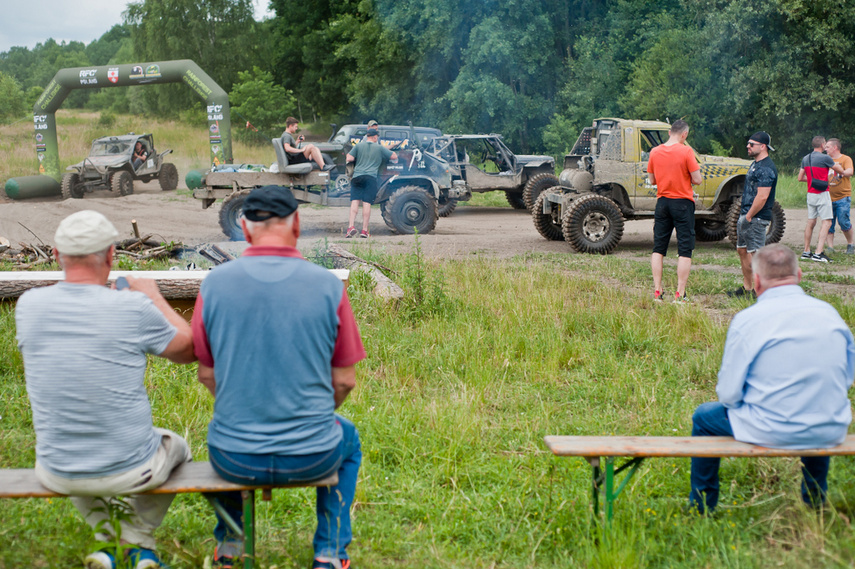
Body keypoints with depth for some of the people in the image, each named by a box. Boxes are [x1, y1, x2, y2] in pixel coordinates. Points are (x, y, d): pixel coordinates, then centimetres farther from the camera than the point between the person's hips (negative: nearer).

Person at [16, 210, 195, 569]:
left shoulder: (28, 305, -10)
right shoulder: (134, 309, -20)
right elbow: (189, 351, -3)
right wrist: (154, 296, 9)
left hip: (57, 474, 3)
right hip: (130, 470, -3)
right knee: (175, 446, 33)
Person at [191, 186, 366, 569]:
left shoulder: (214, 283, -7)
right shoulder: (329, 286, -9)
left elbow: (206, 374, 3)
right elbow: (344, 381, -3)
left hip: (234, 461, 1)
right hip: (312, 458, -1)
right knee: (347, 438, 35)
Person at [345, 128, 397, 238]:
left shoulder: (358, 146, 10)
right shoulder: (380, 148, 9)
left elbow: (349, 159, 3)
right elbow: (394, 156, 14)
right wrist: (387, 150, 32)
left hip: (357, 176, 1)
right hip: (371, 177, -1)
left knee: (355, 201, -1)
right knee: (367, 203, -3)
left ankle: (351, 226, -15)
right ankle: (364, 230, -4)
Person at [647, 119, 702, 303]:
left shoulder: (655, 152, 2)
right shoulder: (686, 151, -12)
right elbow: (697, 180, -11)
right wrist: (686, 178, 8)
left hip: (662, 202, 4)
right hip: (682, 203, -4)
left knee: (658, 249, 11)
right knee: (685, 250, 2)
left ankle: (657, 292, 9)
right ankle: (680, 294, -1)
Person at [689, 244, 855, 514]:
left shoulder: (747, 320, -14)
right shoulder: (829, 312, 0)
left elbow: (728, 394, -11)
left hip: (772, 431, -4)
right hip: (831, 432, 5)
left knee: (703, 417, 22)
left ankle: (701, 509, 32)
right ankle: (816, 501, 54)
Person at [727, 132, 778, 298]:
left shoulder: (766, 169, -18)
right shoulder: (755, 164, 15)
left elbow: (762, 197, -24)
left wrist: (749, 216, -18)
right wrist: (744, 215, 16)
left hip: (756, 218, -11)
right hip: (746, 215, 11)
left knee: (756, 254, -5)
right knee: (742, 250, 15)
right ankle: (747, 288, 24)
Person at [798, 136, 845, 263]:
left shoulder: (805, 159, 9)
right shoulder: (825, 158, -12)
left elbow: (800, 178, 14)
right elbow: (841, 171, -1)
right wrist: (836, 164, 20)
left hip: (810, 194, 7)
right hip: (822, 194, -7)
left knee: (811, 222, 14)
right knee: (827, 222, -6)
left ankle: (806, 251, 18)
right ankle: (818, 253, -16)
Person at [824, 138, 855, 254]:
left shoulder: (846, 159, -1)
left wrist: (841, 173, -34)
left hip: (843, 197, -4)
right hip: (829, 197, 5)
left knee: (843, 222, -9)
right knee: (829, 223, -1)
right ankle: (830, 247, 3)